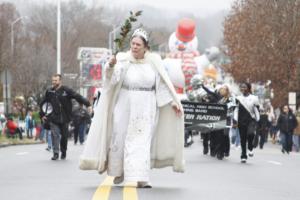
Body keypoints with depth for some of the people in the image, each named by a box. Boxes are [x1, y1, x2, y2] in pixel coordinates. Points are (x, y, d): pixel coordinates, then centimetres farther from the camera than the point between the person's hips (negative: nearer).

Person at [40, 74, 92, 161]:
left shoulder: (66, 90, -4)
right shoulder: (49, 92, 5)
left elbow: (78, 97, -8)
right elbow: (43, 104, 18)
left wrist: (87, 104, -16)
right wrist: (42, 114, 14)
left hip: (64, 118, -1)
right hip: (53, 119, 1)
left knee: (64, 136, 8)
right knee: (55, 135, -11)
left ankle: (63, 152, 27)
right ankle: (55, 153, -9)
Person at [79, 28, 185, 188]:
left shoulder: (153, 62, -1)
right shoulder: (123, 60, -6)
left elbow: (164, 83, 5)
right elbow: (113, 78, -22)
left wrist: (173, 102, 2)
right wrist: (111, 66, -43)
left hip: (145, 109, 0)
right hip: (125, 106, 0)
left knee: (142, 142, -6)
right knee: (120, 138, 7)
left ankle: (141, 178, -8)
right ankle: (119, 171, 29)